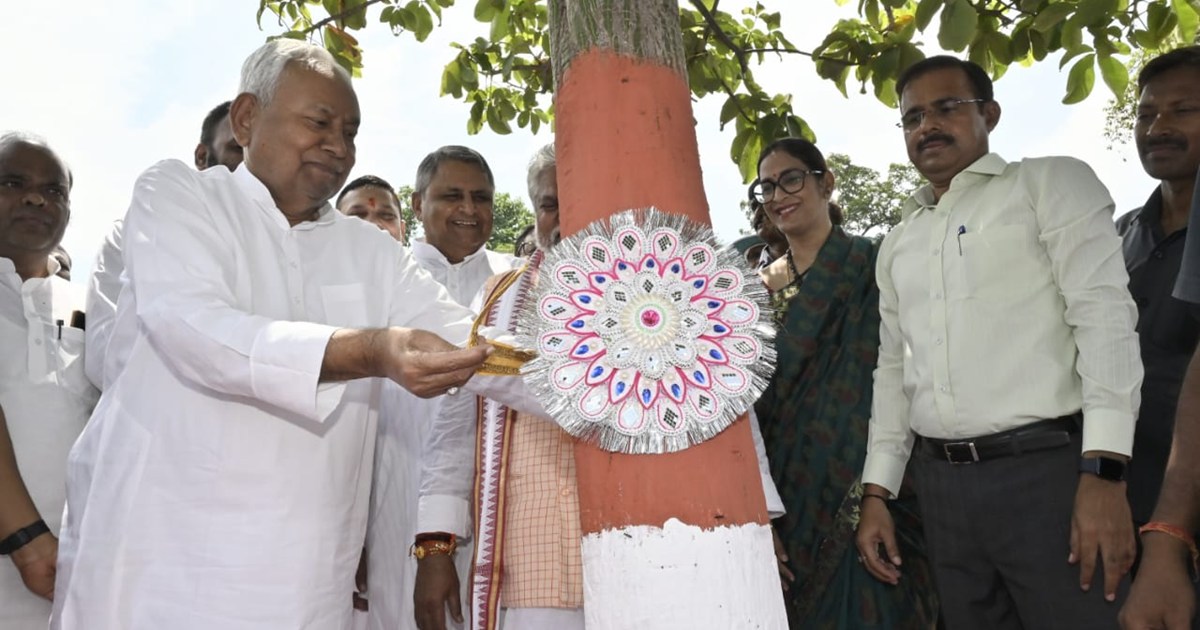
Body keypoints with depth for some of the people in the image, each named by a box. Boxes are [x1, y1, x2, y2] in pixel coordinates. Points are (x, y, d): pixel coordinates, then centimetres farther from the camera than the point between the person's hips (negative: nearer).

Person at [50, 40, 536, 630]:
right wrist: (370, 353, -32)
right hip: (159, 551, -3)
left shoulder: (369, 251, 12)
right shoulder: (176, 193, 0)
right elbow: (191, 328, -18)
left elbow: (472, 345, 5)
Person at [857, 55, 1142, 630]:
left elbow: (1105, 314, -8)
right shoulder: (897, 243, 17)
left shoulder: (1052, 184, 3)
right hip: (940, 483, 5)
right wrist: (876, 494, 11)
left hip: (1046, 468, -4)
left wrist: (1104, 472, -18)